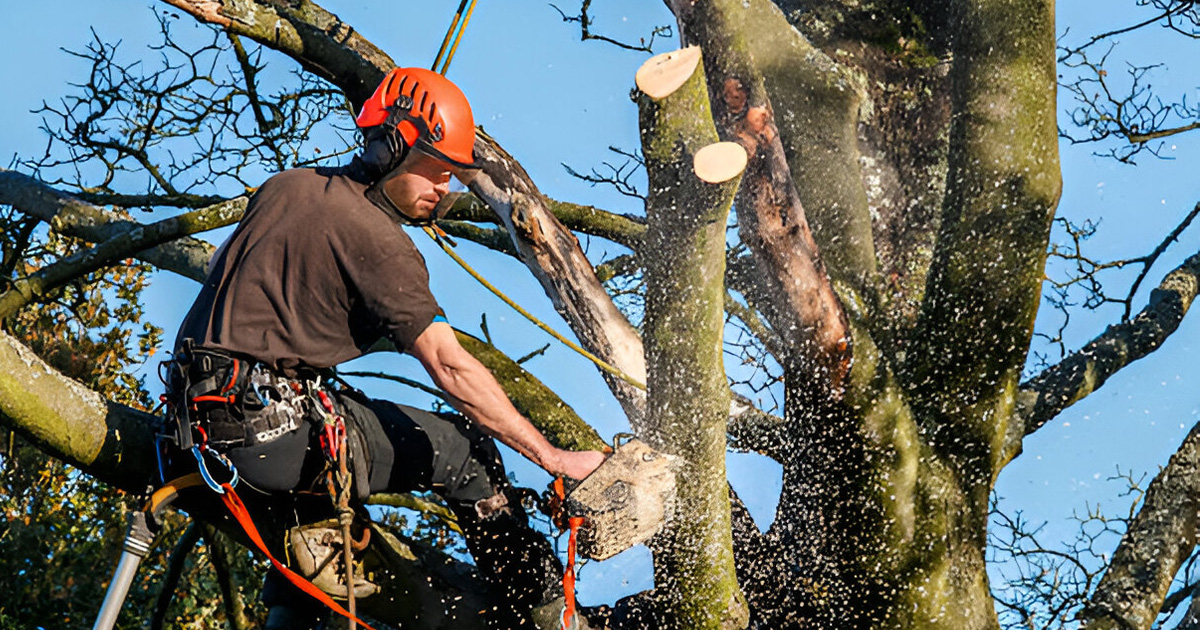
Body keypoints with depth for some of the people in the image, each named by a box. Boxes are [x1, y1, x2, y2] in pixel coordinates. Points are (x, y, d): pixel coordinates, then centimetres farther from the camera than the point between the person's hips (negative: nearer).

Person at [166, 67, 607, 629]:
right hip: (277, 430, -8)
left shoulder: (283, 186, 12)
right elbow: (450, 368, -16)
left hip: (201, 417, 8)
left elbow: (221, 274, 25)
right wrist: (556, 460, -15)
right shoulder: (376, 238, -11)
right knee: (463, 448, 3)